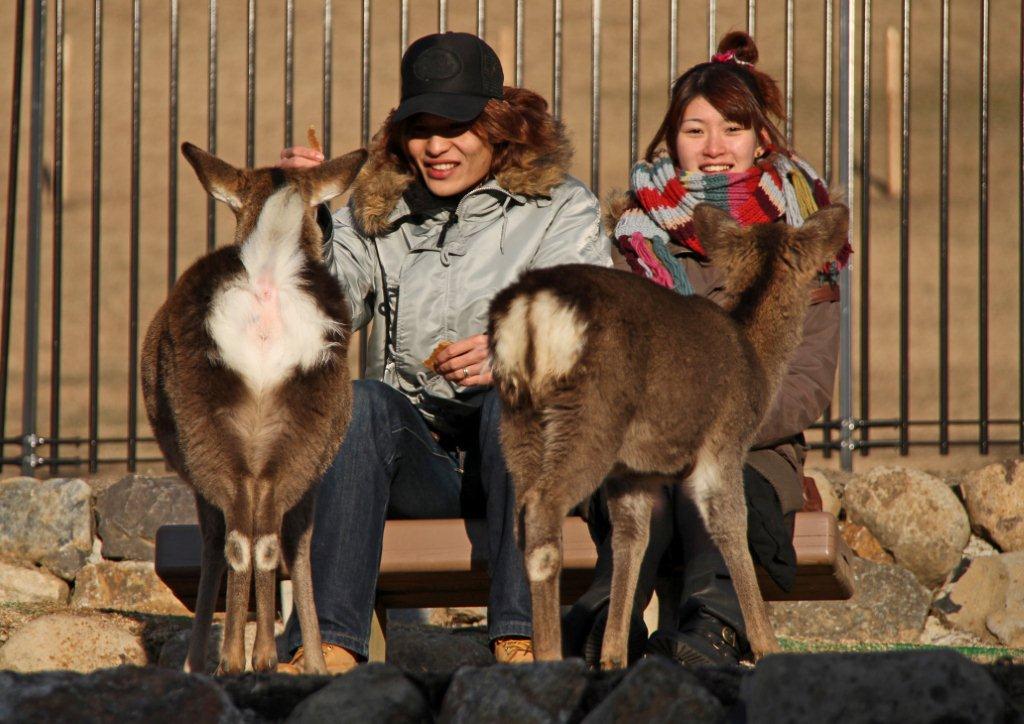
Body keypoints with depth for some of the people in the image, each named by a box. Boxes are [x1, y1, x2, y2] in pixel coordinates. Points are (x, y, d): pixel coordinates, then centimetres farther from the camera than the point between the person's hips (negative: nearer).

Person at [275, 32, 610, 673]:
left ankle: (519, 638, -42)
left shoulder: (561, 210, 8)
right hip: (412, 458, 2)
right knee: (361, 399, -30)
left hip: (518, 450, -2)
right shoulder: (374, 215, 16)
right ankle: (330, 642, -43)